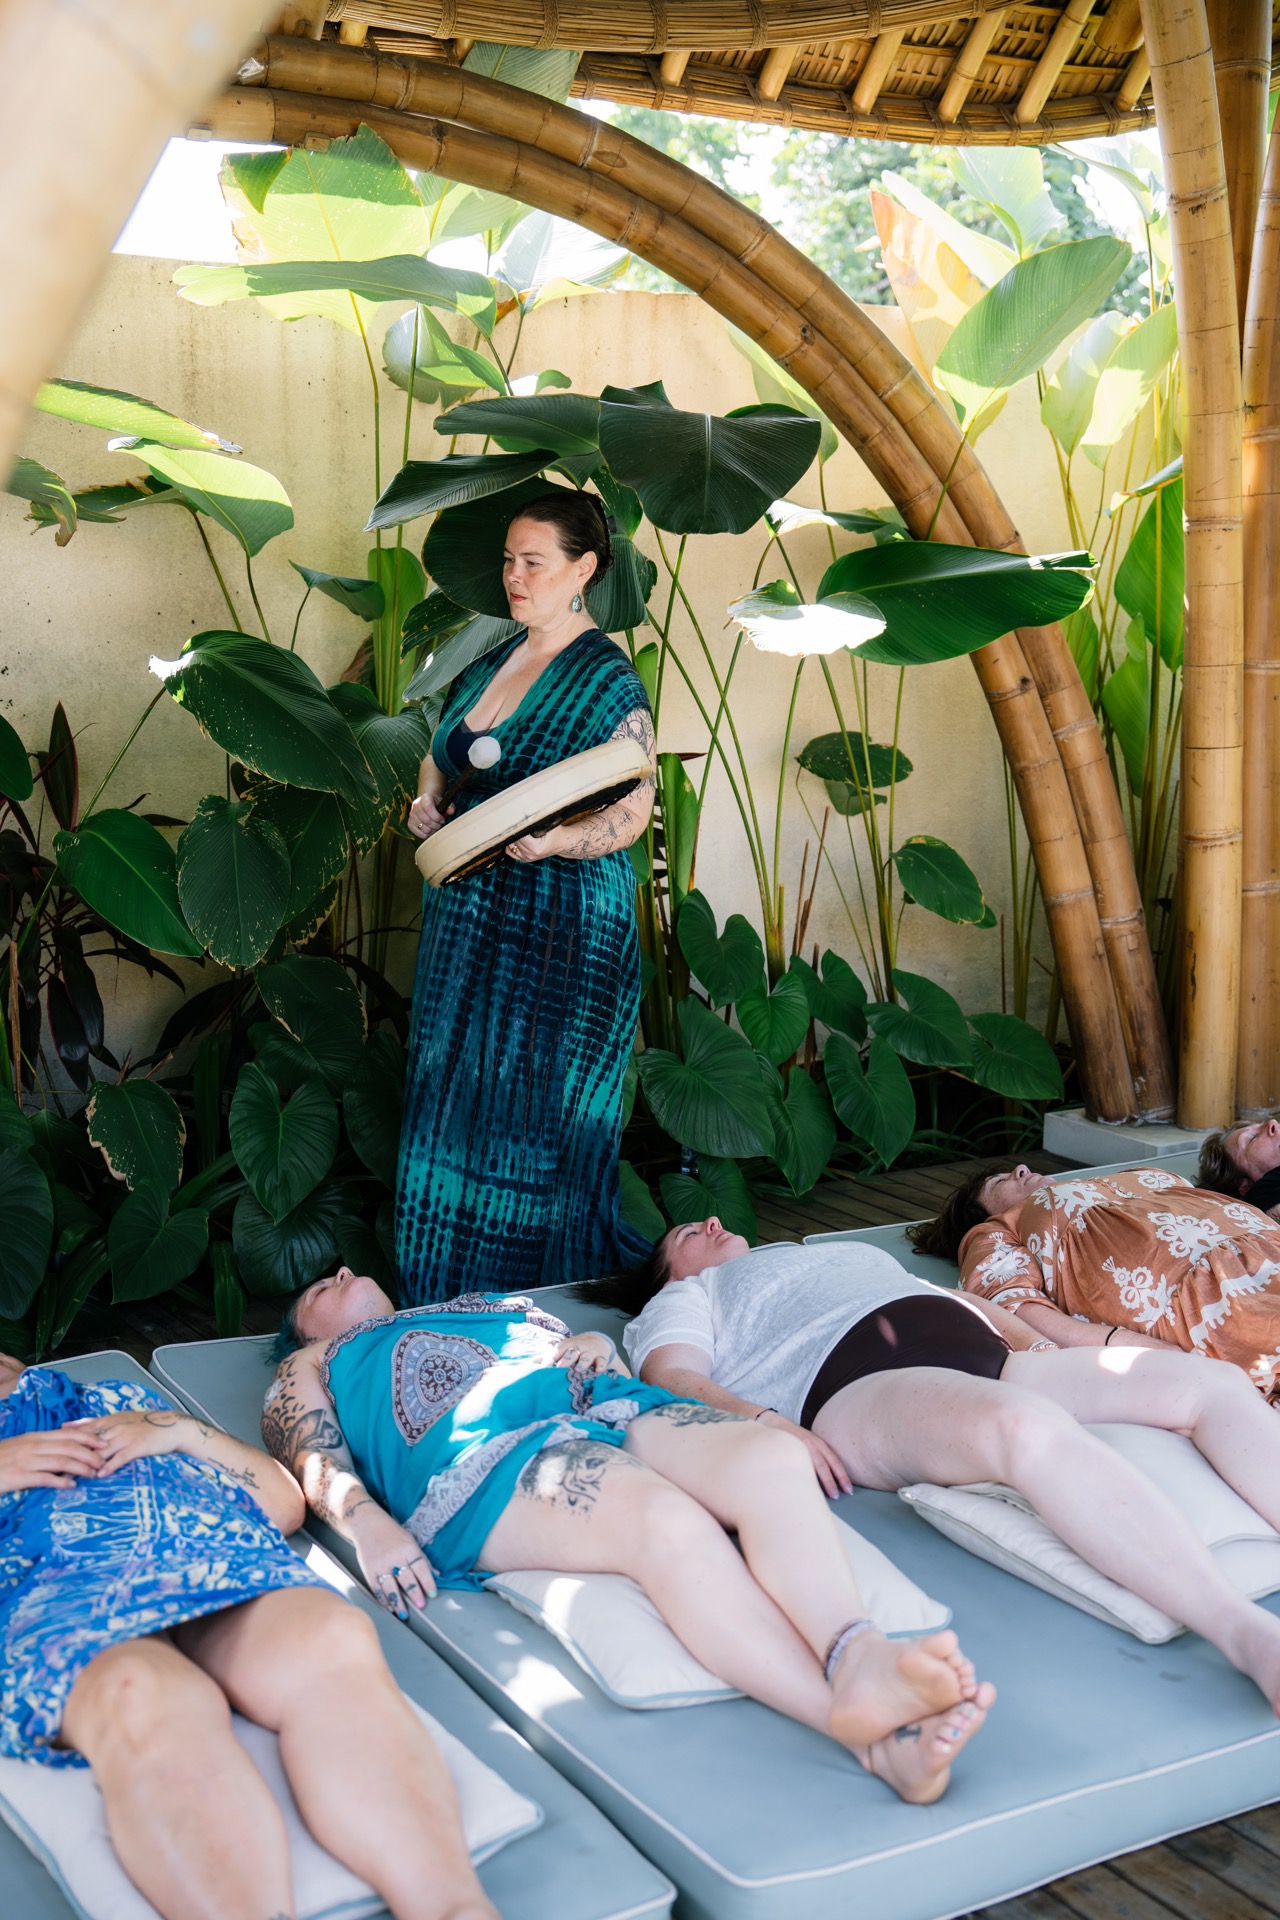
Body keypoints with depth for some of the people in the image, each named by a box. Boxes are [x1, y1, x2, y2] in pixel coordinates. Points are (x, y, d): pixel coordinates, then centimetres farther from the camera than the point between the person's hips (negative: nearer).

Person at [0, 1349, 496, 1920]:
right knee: (142, 1696, -41)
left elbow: (287, 1505, 30)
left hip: (227, 1563, 2)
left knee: (334, 1643, -35)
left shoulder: (122, 1402, 39)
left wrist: (179, 1430, 16)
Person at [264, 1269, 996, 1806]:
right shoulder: (315, 1365, 32)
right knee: (665, 1516, -38)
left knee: (773, 1458, -29)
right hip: (490, 1456, -5)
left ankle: (857, 1653, -55)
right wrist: (367, 1524, -10)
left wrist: (598, 1344, 12)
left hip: (613, 1405, 6)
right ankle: (869, 1732, -55)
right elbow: (313, 1459, 12)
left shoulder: (490, 1304, 45)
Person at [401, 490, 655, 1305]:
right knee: (454, 1098, 11)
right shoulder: (492, 661, 12)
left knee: (544, 1115, -2)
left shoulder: (607, 679, -11)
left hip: (561, 926, -8)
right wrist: (428, 797, 5)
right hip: (468, 916, 8)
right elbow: (444, 754, 26)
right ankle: (451, 1308, 24)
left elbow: (632, 810, -17)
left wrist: (553, 843, -33)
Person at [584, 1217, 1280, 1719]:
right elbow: (675, 1380, 7)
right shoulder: (683, 1297, 28)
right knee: (1022, 1424, -40)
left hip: (992, 1363, 7)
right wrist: (762, 1424, -15)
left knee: (1214, 1382, -14)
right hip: (861, 1390, -7)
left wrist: (1035, 1345, 13)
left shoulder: (852, 1255, 44)